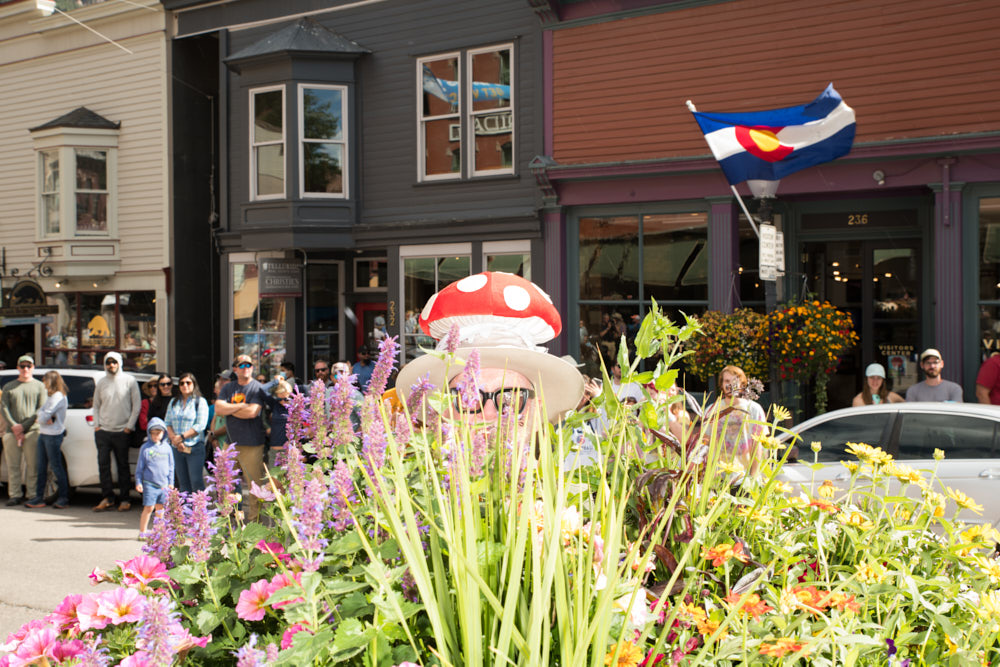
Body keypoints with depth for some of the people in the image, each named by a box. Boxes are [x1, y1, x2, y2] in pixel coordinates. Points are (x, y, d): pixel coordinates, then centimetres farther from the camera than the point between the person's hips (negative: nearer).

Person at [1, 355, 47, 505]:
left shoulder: (39, 386, 8)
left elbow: (41, 409, 0)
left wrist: (23, 426, -9)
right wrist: (13, 426, -8)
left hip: (32, 432, -2)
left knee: (32, 466, -4)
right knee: (13, 466, 1)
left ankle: (32, 495, 1)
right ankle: (15, 495, 6)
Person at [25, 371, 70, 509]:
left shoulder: (58, 397, -14)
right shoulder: (51, 397, 20)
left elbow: (44, 417, -18)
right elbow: (41, 413, 13)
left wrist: (43, 418, 3)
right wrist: (45, 418, -7)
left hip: (53, 435, -10)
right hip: (43, 434, 10)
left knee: (56, 467, -5)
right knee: (42, 467, 8)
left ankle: (63, 498, 1)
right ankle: (39, 497, 11)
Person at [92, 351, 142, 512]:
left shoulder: (129, 381, 1)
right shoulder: (101, 383, 10)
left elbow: (137, 405, 1)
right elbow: (96, 405, 17)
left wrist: (129, 426, -5)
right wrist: (96, 425, 4)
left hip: (122, 432, -3)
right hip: (103, 431, 3)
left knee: (123, 465, 2)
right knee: (103, 464, -1)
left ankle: (124, 499, 8)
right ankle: (107, 498, 6)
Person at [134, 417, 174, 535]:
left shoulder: (167, 448, 7)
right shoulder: (145, 448, -2)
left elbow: (171, 466, 14)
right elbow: (140, 467, 2)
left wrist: (171, 482, 12)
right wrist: (138, 482, -2)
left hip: (164, 484, 4)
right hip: (149, 483, -4)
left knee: (160, 507, 11)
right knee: (148, 508, -6)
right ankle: (142, 532, 3)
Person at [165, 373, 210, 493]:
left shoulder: (200, 402, 1)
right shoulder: (173, 402, 16)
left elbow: (200, 425, -9)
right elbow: (167, 423, 10)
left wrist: (181, 437, -13)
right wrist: (174, 438, -8)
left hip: (195, 447, -5)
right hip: (177, 448, 5)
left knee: (196, 483, -10)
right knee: (183, 483, 5)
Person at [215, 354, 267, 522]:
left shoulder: (258, 388, -3)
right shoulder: (228, 388, 12)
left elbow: (252, 412, -16)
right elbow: (218, 408, -1)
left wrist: (229, 409, -4)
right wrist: (241, 406, -9)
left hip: (252, 443, -5)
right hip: (231, 442, 5)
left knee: (254, 483, -3)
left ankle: (253, 519, 5)